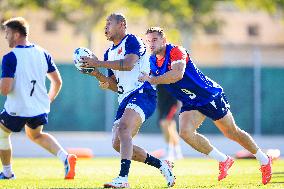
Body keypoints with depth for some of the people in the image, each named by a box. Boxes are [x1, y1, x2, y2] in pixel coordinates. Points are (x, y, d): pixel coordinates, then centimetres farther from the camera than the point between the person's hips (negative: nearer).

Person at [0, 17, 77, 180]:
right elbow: (57, 82, 8)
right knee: (35, 135, 30)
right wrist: (49, 100, 23)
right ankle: (65, 157, 8)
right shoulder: (43, 53, 3)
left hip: (17, 109, -6)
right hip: (40, 108, 6)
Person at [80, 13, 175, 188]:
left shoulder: (132, 41, -4)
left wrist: (98, 63, -21)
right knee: (118, 144, 5)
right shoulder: (109, 53, 21)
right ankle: (161, 165, 19)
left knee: (124, 128, -31)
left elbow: (128, 64, -24)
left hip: (142, 94, -10)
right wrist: (97, 75, 5)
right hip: (125, 98, 10)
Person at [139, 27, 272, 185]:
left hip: (210, 96, -6)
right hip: (190, 104, 6)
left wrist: (151, 79, -34)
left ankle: (265, 161, 24)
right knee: (185, 132, -18)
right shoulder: (152, 62, 0)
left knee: (232, 133, 4)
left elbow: (177, 74, -39)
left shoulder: (176, 51, -22)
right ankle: (224, 161, -1)